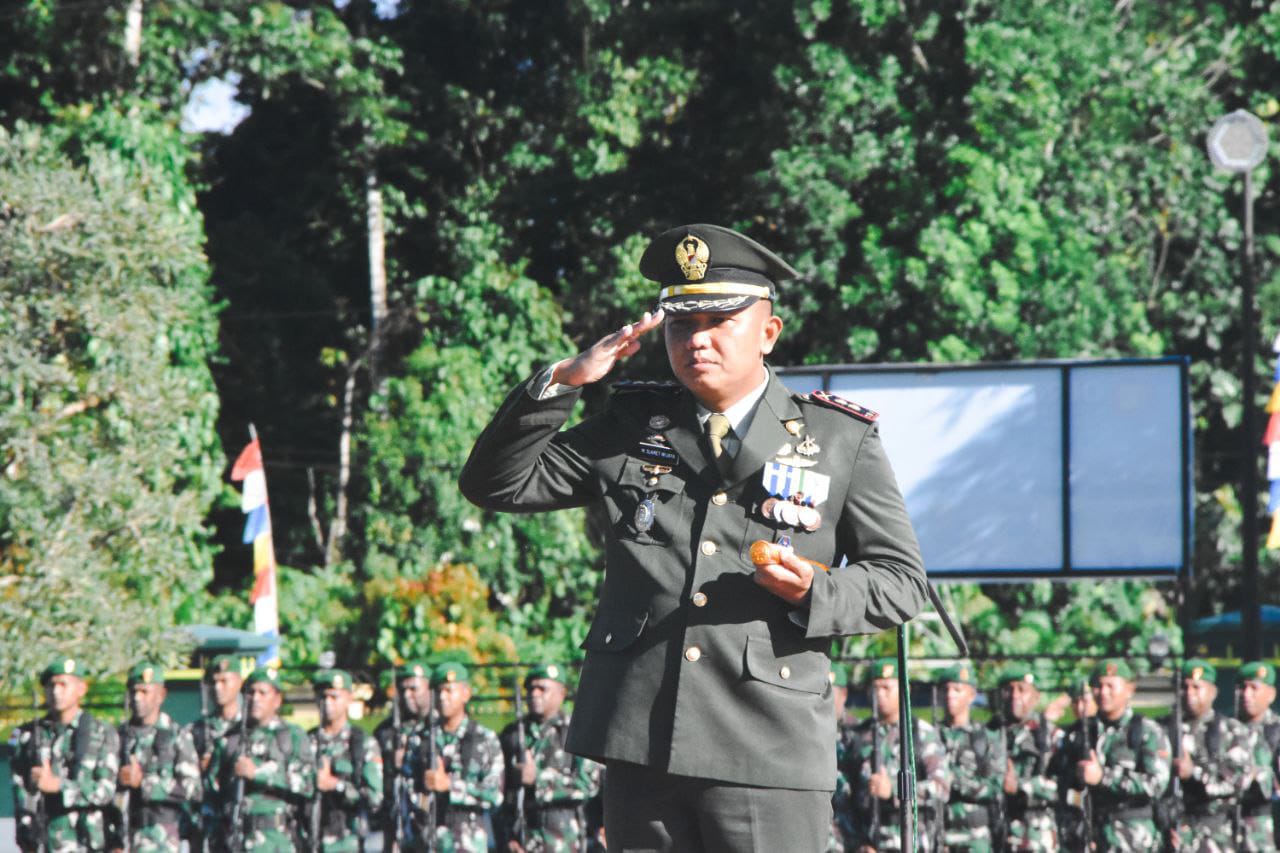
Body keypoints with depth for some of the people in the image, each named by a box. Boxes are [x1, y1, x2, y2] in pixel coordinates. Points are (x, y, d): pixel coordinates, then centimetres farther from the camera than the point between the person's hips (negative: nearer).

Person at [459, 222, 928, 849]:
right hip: (640, 747, 3)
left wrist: (811, 593, -12)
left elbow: (902, 580, 8)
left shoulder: (842, 441, 6)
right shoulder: (631, 427, 13)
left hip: (768, 750, -3)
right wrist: (561, 383, -3)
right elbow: (496, 484, 10)